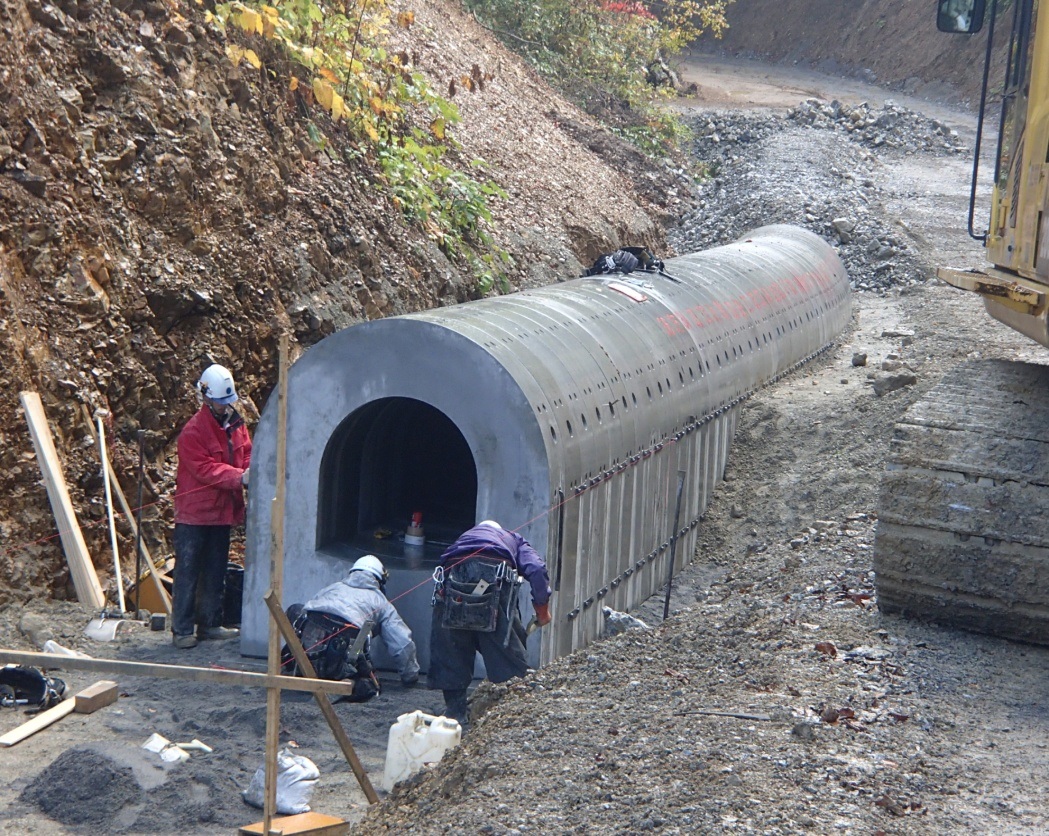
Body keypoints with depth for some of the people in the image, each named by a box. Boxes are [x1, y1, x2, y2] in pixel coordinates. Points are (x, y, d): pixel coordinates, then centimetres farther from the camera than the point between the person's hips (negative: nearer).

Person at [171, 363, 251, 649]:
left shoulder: (235, 424, 8)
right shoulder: (193, 431, -16)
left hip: (222, 512, 8)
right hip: (194, 513, -8)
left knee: (215, 572, 15)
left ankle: (210, 624, 25)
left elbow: (247, 454, 13)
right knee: (187, 572, -3)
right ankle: (181, 629, 3)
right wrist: (239, 476, -32)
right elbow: (205, 469, -23)